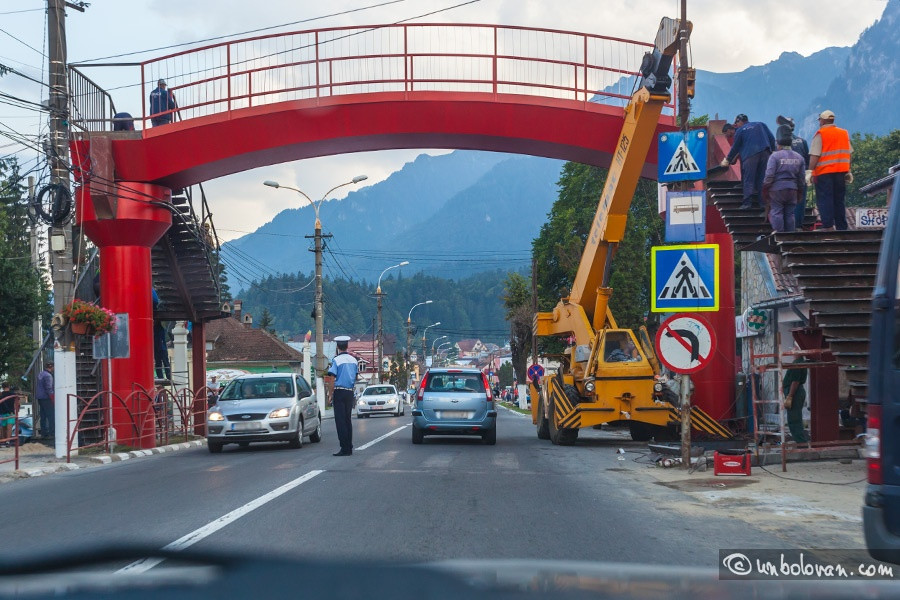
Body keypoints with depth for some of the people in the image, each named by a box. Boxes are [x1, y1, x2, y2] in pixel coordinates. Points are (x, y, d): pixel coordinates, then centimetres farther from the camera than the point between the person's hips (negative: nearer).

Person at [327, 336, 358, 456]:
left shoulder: (336, 360, -10)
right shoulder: (354, 360, 8)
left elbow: (333, 379, -12)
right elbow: (356, 377, 15)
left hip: (339, 392, -6)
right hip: (350, 392, 6)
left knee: (340, 420, -4)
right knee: (348, 420, 13)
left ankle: (345, 448, -9)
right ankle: (349, 447, 13)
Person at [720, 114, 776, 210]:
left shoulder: (740, 131, 11)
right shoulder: (761, 125, 22)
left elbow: (735, 148, 14)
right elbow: (772, 139, 14)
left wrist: (727, 160, 25)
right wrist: (772, 152, 17)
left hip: (750, 155, -4)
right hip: (765, 154, 4)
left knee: (748, 180, -4)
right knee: (761, 180, 6)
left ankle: (747, 202, -15)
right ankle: (758, 203, 1)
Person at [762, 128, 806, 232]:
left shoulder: (775, 156, -9)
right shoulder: (799, 157, 8)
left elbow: (769, 175, -13)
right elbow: (801, 178, 12)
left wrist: (765, 188, -2)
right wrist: (799, 192, 20)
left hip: (777, 189, -5)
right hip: (792, 190, 5)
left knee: (776, 213, 0)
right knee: (790, 213, 10)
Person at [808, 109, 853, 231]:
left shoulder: (820, 134, -6)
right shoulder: (844, 133, 14)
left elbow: (814, 155, -13)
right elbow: (849, 153, 15)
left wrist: (810, 171, -13)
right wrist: (848, 171, 19)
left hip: (824, 172, -6)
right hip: (841, 171, 6)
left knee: (824, 200, -4)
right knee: (839, 200, 12)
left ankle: (828, 226, -14)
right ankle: (842, 227, 12)